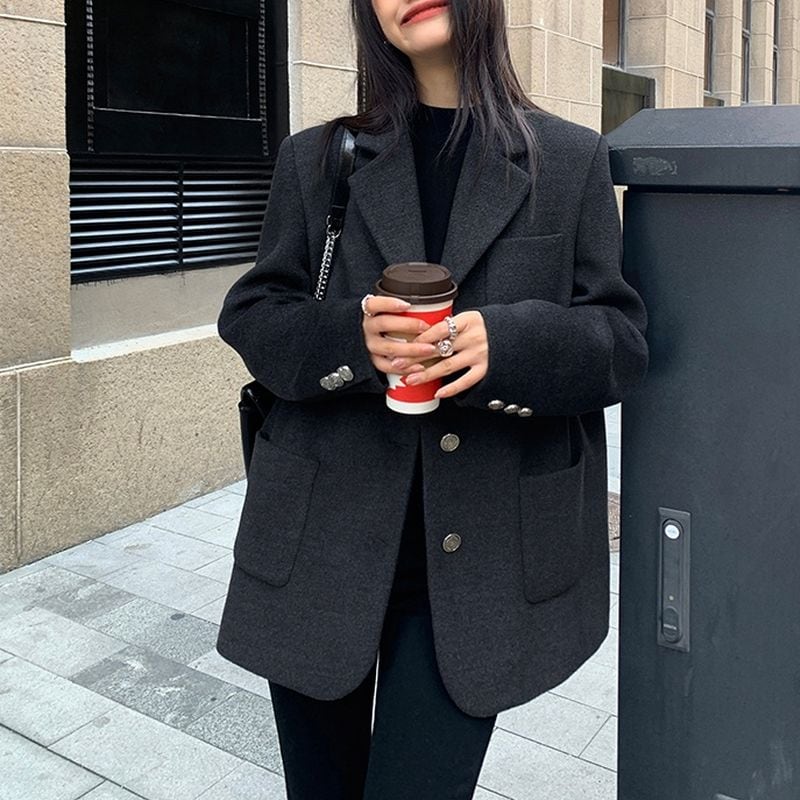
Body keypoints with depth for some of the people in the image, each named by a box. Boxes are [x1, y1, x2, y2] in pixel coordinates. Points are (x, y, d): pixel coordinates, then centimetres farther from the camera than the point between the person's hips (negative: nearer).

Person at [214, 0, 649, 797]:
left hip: (479, 547, -1)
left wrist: (505, 342, -20)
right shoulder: (316, 158, 8)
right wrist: (350, 335, -16)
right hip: (321, 534, 2)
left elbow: (621, 338, 1)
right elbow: (250, 315, 6)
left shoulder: (572, 160, 4)